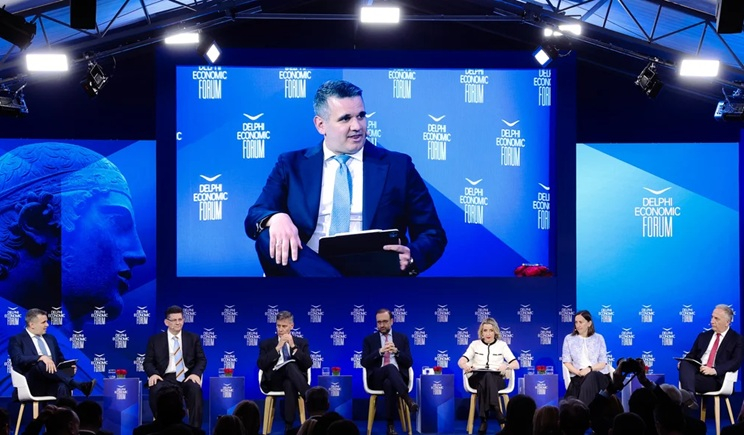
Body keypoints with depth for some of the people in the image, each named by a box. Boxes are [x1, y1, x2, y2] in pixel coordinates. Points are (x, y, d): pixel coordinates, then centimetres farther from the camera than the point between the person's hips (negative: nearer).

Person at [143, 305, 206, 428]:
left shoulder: (193, 338, 16)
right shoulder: (155, 340, 13)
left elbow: (201, 359, 11)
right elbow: (148, 362, 9)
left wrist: (196, 373, -11)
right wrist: (153, 374, -14)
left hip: (187, 377, 0)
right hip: (166, 378, 0)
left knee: (195, 389, -36)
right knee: (155, 390, -36)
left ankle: (195, 429, -31)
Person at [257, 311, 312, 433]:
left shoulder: (301, 342, 18)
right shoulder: (266, 344, 16)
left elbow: (308, 364, 2)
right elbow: (261, 365, -1)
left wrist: (293, 346, -7)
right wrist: (278, 347, -8)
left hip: (292, 380, 1)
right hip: (274, 380, -1)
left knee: (289, 385, -41)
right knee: (291, 365, -37)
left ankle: (289, 427, -45)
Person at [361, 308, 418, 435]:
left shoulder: (402, 338, 16)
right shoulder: (369, 340, 15)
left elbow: (409, 362, 8)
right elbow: (364, 362, 2)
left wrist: (396, 351, -10)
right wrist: (380, 351, -12)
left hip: (397, 376, 1)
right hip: (377, 378, -1)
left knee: (389, 383, -39)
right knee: (390, 367, -38)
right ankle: (407, 399, -47)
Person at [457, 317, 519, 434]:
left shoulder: (502, 345, 12)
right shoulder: (475, 344, 14)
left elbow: (516, 364, 5)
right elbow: (461, 361, 3)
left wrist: (506, 366, -19)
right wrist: (465, 366, -22)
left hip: (496, 379, 0)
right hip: (477, 378, 0)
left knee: (487, 377, -38)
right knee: (485, 377, -38)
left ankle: (484, 419, -47)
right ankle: (496, 410, -50)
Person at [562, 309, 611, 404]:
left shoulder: (598, 338, 12)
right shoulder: (569, 339, 13)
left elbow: (603, 362, 5)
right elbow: (566, 362, 6)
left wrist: (590, 369, -16)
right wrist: (578, 372, -14)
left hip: (599, 375, 0)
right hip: (578, 377, 0)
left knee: (591, 376, -38)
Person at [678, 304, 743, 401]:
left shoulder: (737, 339, 7)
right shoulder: (703, 336, 25)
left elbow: (735, 362, -7)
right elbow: (691, 355, 21)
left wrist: (714, 370, -22)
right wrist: (683, 363, -4)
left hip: (716, 379, -4)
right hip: (697, 371, 5)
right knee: (685, 364, -33)